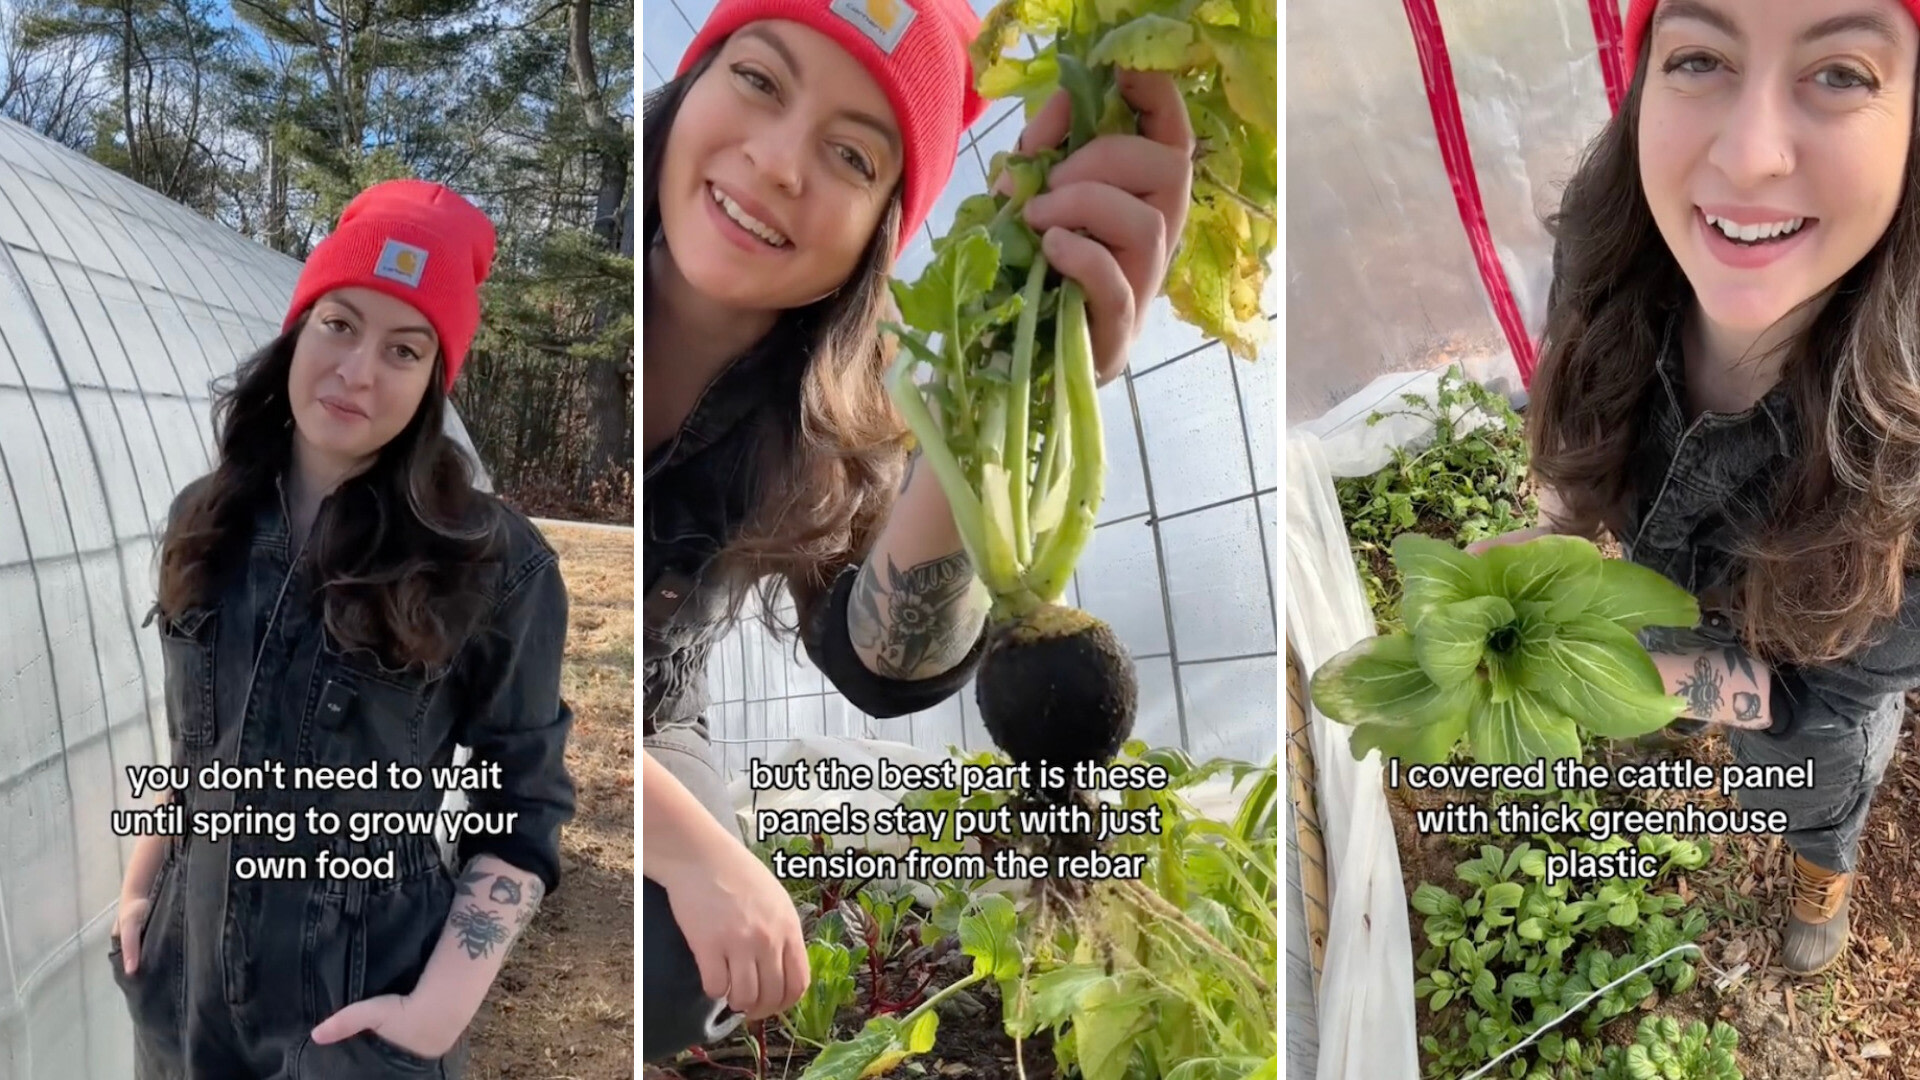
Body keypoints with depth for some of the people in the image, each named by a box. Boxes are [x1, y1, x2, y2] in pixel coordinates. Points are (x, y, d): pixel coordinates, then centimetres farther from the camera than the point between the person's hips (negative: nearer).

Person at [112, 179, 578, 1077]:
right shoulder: (208, 517, 0)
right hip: (184, 979, 5)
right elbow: (190, 741, 12)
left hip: (364, 1007, -4)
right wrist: (139, 888, 9)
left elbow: (522, 812, -10)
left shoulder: (496, 565, -15)